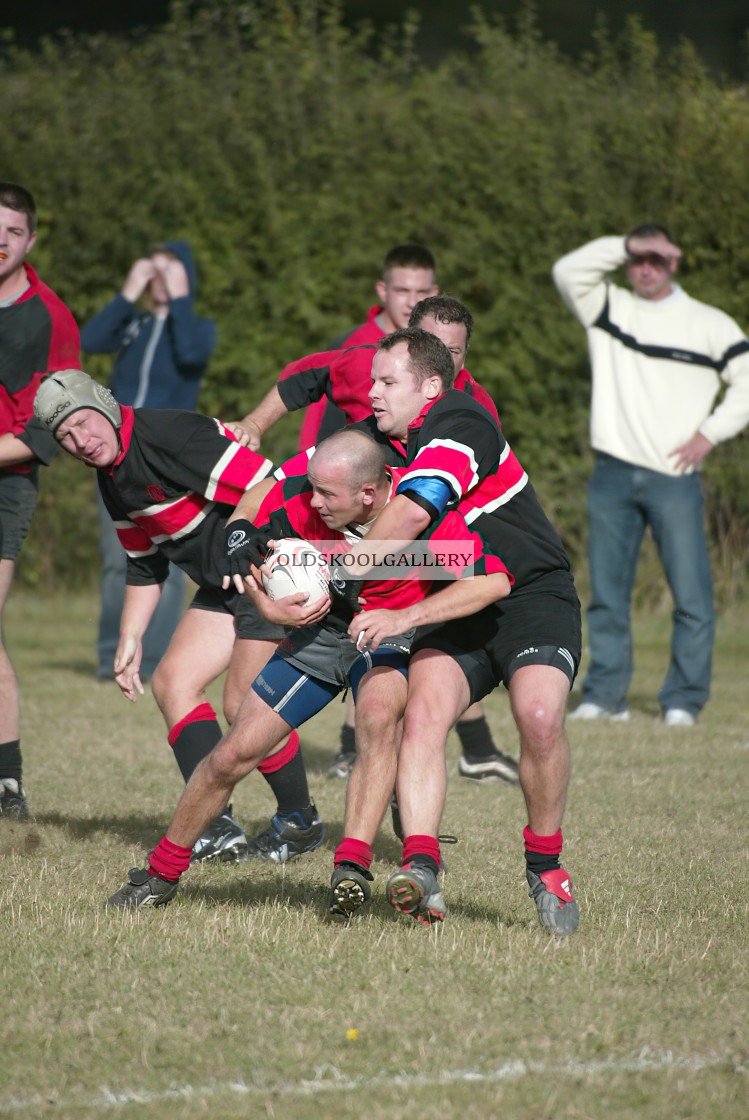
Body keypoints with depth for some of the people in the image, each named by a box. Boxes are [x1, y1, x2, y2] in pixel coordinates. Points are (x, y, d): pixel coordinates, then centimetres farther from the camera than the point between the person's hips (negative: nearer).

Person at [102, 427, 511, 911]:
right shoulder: (300, 499, -22)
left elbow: (494, 581, -36)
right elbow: (242, 533, -3)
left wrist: (406, 616, -42)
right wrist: (268, 606, -18)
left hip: (388, 639, -3)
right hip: (318, 631, 3)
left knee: (379, 716, -37)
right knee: (235, 754, 0)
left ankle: (351, 866, -37)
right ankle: (161, 875, 19)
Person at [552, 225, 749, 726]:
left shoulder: (709, 324, 7)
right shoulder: (610, 308, 11)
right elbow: (569, 271, -4)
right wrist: (624, 245, -10)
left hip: (675, 478, -2)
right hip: (613, 474, 2)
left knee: (692, 595, -6)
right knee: (607, 593, 5)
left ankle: (683, 700, -1)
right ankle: (606, 695, 11)